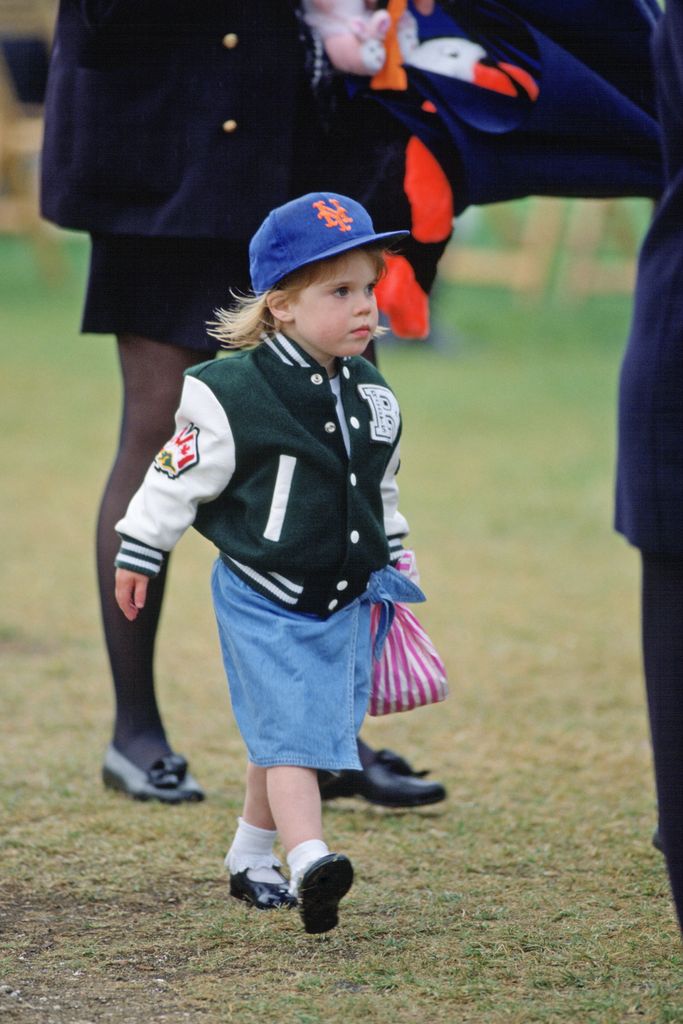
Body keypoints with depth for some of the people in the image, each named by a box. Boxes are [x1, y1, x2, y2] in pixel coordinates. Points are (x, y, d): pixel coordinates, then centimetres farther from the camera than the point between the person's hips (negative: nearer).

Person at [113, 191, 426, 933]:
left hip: (341, 604, 6)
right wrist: (136, 558, -1)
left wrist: (388, 578, 22)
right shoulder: (231, 397, -17)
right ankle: (309, 863, -26)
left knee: (285, 737, 14)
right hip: (261, 602, -6)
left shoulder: (372, 398, 4)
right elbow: (178, 478, -7)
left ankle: (250, 859, 27)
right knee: (289, 730, -16)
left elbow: (383, 495, 18)